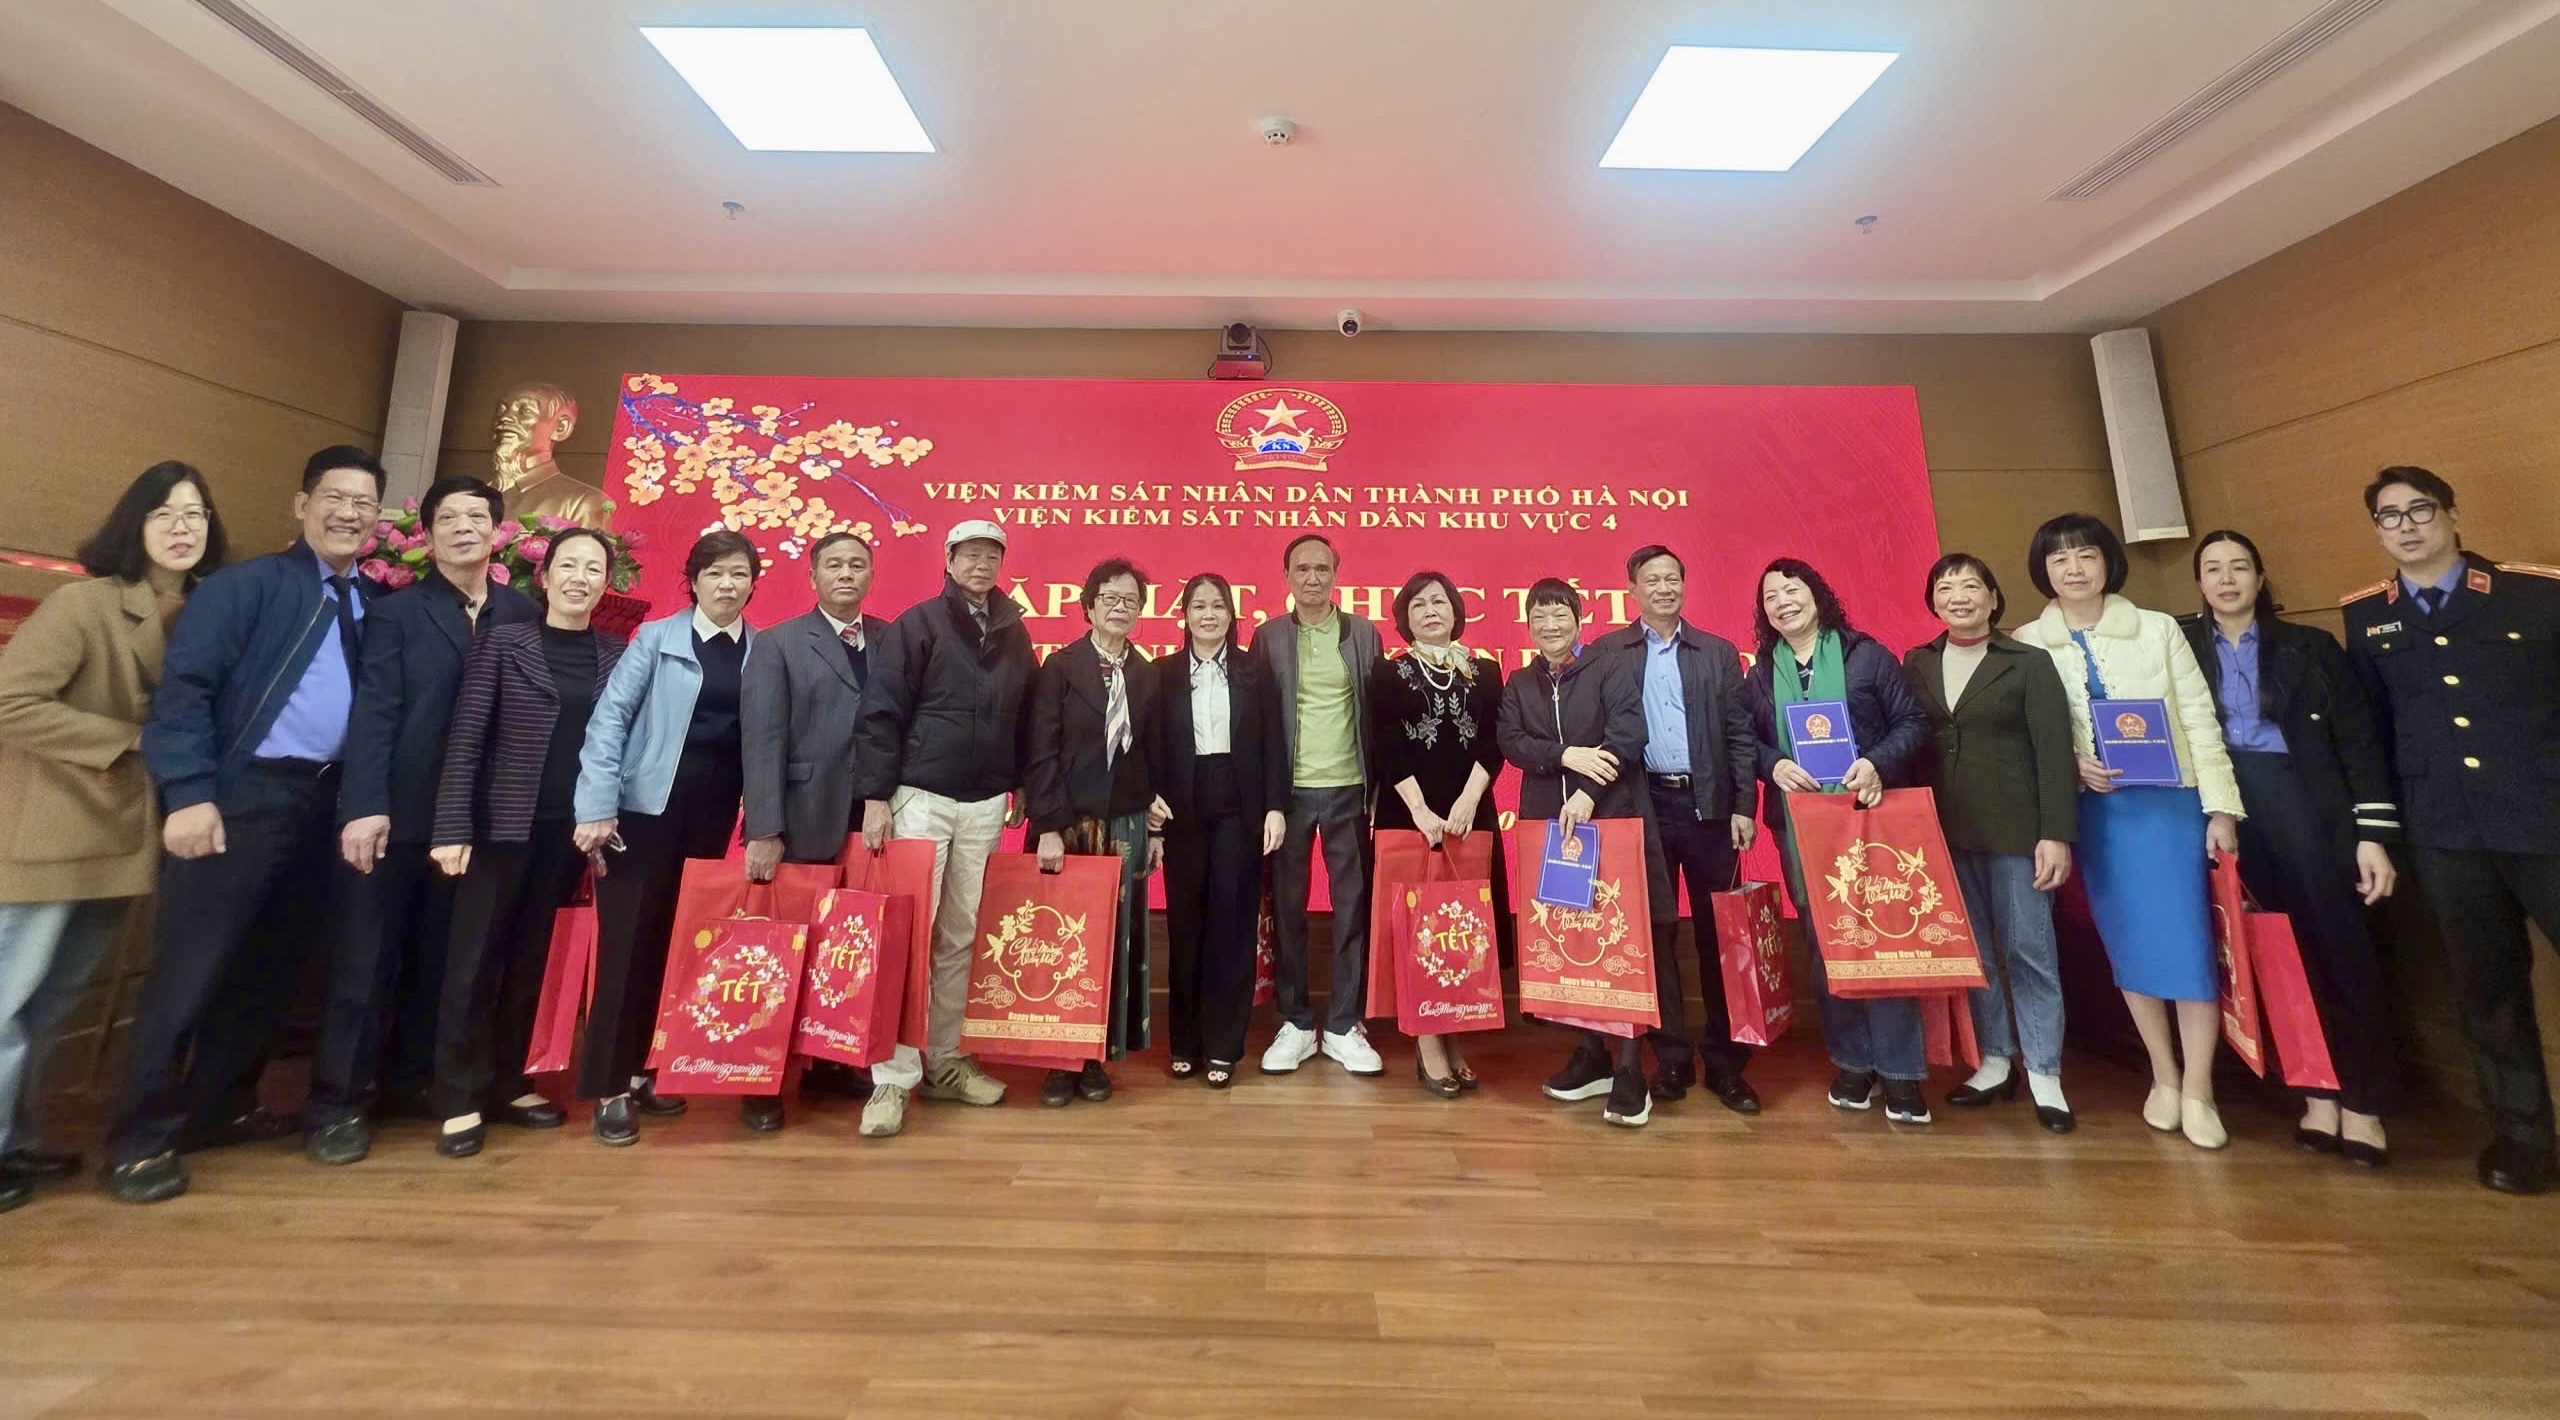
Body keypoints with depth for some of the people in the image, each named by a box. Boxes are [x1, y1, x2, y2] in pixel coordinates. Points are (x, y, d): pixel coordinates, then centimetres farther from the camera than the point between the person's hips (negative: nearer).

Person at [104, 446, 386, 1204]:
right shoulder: (247, 584, -3)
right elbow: (182, 683, -11)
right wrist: (189, 792, -18)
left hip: (328, 799, 5)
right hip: (243, 794, -5)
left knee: (274, 964, 14)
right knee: (192, 966, 1)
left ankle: (223, 1102, 31)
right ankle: (142, 1137, 15)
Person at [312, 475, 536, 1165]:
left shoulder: (524, 615, 6)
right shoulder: (395, 612, 1)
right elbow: (373, 714, -7)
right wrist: (364, 805, -16)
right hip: (401, 813, -2)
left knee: (440, 958, 12)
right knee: (365, 958, 5)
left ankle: (411, 1081, 26)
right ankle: (336, 1102, 16)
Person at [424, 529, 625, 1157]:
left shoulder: (617, 654, 5)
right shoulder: (502, 641, -2)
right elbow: (465, 740, -5)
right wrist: (452, 829, -10)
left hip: (572, 831, 2)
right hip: (503, 825, -2)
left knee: (532, 960, 12)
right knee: (475, 960, 5)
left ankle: (508, 1083, 26)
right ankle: (459, 1100, 18)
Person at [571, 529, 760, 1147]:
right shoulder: (656, 638, 0)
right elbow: (609, 717, -5)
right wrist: (597, 806, -12)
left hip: (714, 815, 3)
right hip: (646, 808, -2)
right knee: (628, 941, 1)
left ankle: (640, 1071, 26)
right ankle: (610, 1088, 14)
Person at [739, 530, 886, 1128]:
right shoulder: (779, 643, 1)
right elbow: (762, 739, -6)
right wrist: (764, 831, -13)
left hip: (873, 824, 2)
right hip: (804, 827, -2)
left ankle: (830, 1061, 28)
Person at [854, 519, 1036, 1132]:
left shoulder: (1014, 633, 9)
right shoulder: (917, 624, -3)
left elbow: (1022, 715, 14)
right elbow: (881, 712, -7)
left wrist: (1019, 781, 10)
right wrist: (875, 795, -12)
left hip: (985, 805, 4)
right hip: (920, 798, -4)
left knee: (959, 937, 10)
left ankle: (942, 1061, 22)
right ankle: (893, 1078, 7)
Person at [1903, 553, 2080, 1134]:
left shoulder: (2029, 663, -1)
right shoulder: (1917, 664, 8)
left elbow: (2054, 752, -6)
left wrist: (2056, 834, -12)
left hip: (2015, 827, -3)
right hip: (1946, 829, 3)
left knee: (2030, 949, 4)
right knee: (1973, 950, 11)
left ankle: (2044, 1075, 17)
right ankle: (1995, 1062, 23)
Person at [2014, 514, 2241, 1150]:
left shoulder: (2158, 630, 1)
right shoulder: (2027, 644, 0)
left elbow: (2200, 720, -1)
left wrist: (2221, 808, -5)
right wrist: (2072, 767, -14)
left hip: (2168, 799, 0)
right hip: (2091, 809, 1)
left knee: (2186, 938, -3)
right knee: (2128, 944, 8)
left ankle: (2198, 1090, 12)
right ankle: (2164, 1078, 23)